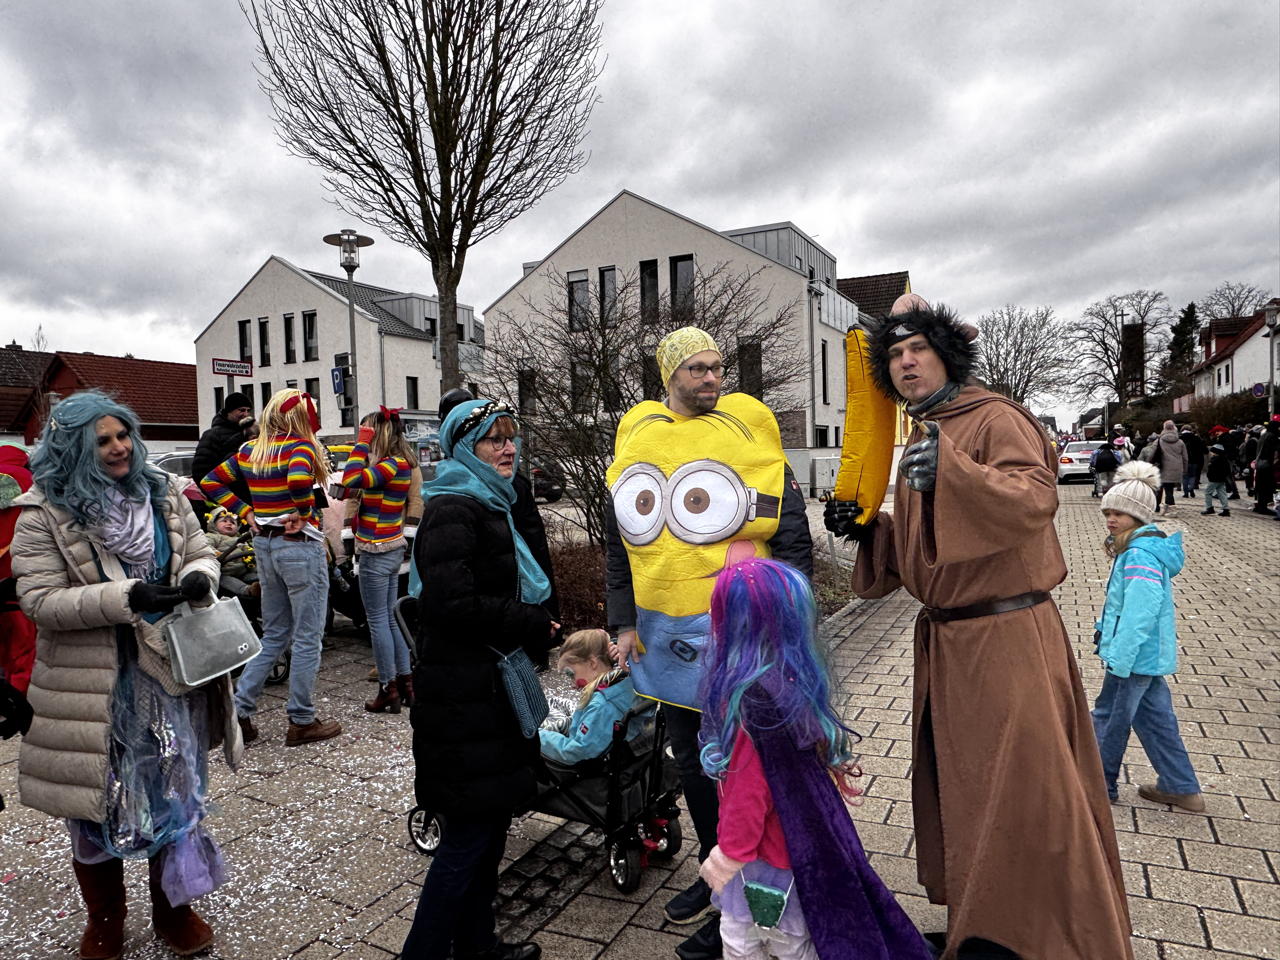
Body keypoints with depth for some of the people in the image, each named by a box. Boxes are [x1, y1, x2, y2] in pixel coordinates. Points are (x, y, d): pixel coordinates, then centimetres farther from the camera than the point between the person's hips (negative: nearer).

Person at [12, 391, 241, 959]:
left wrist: (199, 578, -17)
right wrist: (128, 597, -27)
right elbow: (39, 600, -15)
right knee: (97, 805, 15)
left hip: (172, 674, 3)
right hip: (93, 688, -3)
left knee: (176, 794, 16)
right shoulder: (45, 513, -10)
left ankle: (174, 907, 38)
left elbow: (201, 554, 8)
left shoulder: (165, 493, 2)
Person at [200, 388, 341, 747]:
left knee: (274, 636, 20)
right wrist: (302, 513, -18)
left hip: (264, 544, 7)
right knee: (308, 638, 4)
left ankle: (239, 711, 19)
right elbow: (299, 479, -34)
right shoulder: (299, 446, -13)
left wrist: (246, 513, 8)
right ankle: (302, 722, 12)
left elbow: (211, 483, 13)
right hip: (300, 545, -7)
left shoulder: (248, 451, 8)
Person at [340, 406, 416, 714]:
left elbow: (352, 480, -28)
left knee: (378, 621, 0)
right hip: (391, 549, 9)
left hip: (377, 552, -9)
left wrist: (361, 443, -20)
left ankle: (389, 688, 8)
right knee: (390, 618, 15)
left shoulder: (394, 464, -18)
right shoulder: (397, 464, 10)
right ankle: (405, 682, 21)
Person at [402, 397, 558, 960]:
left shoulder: (490, 505, 15)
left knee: (490, 820, 18)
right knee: (470, 831, -1)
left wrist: (536, 630, 8)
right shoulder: (452, 511, -16)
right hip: (462, 695, -10)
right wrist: (534, 624, -15)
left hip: (491, 686, 10)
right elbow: (454, 604, -25)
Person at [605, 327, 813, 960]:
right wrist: (624, 623, 7)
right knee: (689, 759, 19)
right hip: (664, 634, 5)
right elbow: (618, 543, 11)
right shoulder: (636, 439, 5)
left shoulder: (745, 432, -7)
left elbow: (793, 541, -7)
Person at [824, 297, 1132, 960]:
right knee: (955, 786, 18)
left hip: (1006, 636, -9)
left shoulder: (994, 418, -9)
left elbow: (1036, 496, -28)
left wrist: (951, 472, -40)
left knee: (1024, 794, -2)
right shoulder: (920, 438, 16)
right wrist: (866, 529, 5)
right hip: (947, 638, 9)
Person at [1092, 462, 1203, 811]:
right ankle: (1182, 788, 26)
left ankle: (1100, 785, 20)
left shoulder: (1140, 555, -23)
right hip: (1151, 653, 10)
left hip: (1135, 655, -10)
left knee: (1109, 718, 5)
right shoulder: (1146, 546, 10)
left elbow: (1138, 614, -27)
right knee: (1154, 715, 17)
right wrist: (1104, 627, 23)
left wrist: (1119, 659, -25)